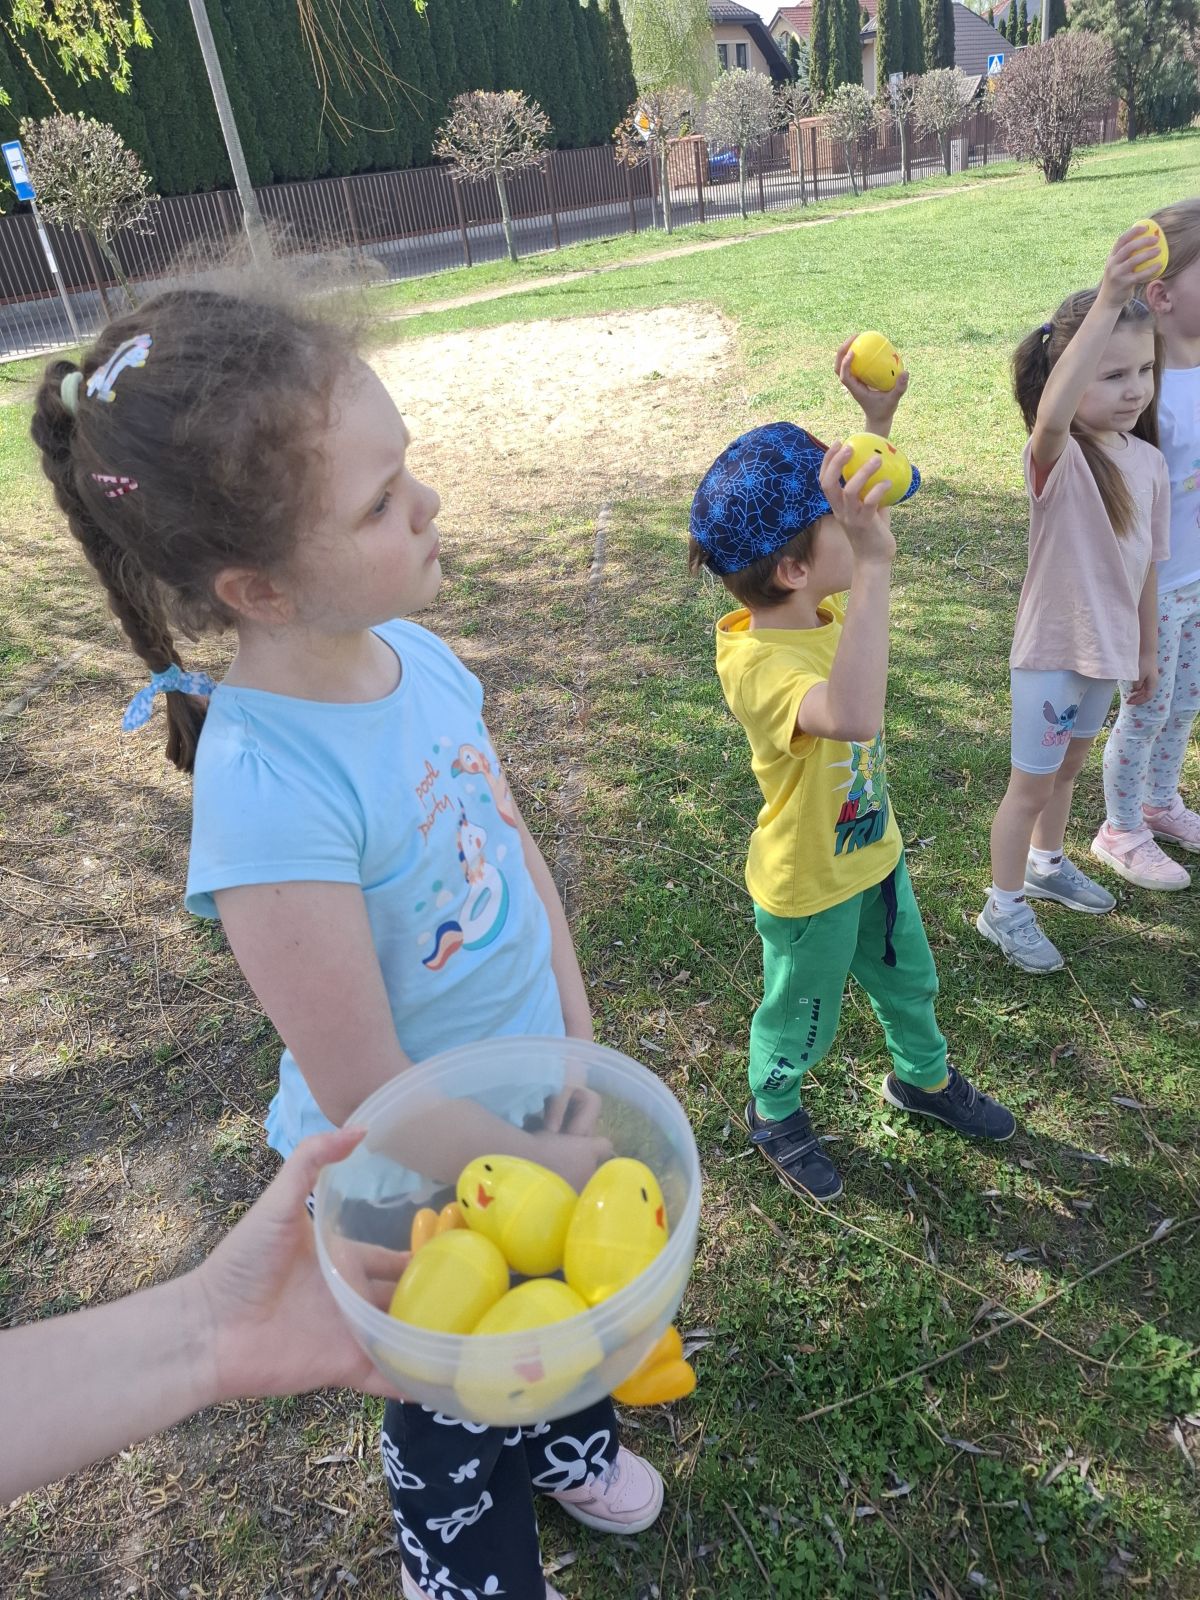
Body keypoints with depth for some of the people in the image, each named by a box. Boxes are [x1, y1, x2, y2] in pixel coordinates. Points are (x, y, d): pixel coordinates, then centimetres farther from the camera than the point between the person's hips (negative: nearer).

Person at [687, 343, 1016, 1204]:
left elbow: (868, 519, 7)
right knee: (801, 1015, 20)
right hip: (809, 885, -8)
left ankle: (922, 1077, 59)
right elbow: (854, 716, -57)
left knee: (909, 978, 30)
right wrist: (874, 565, -60)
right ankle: (774, 1113, 49)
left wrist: (878, 419, -7)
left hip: (872, 849, 8)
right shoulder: (757, 663, -37)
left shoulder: (817, 606, -11)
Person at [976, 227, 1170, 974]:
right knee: (1032, 784, 6)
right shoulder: (1059, 459, -22)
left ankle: (1047, 863, 48)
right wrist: (1107, 301, -56)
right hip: (1052, 652, -6)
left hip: (1110, 651, 7)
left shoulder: (1148, 462, -2)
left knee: (1069, 767, 25)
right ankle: (1004, 906, 25)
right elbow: (1050, 414, -48)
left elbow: (1146, 566, 8)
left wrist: (1147, 651, 14)